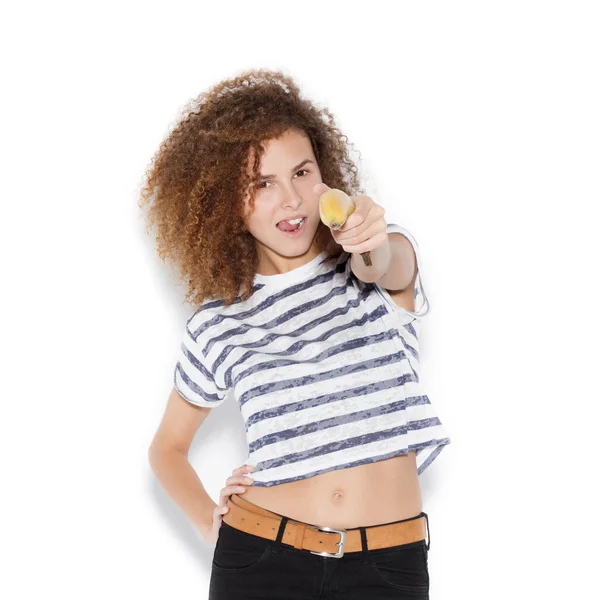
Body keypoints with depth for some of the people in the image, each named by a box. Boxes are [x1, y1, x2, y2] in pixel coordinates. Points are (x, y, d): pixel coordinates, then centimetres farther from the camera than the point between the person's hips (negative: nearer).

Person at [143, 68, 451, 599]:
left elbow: (390, 269, -25)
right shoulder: (219, 324, 2)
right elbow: (168, 446, 14)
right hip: (260, 557, 1)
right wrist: (210, 522, -2)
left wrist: (371, 244, -46)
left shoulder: (391, 258, 0)